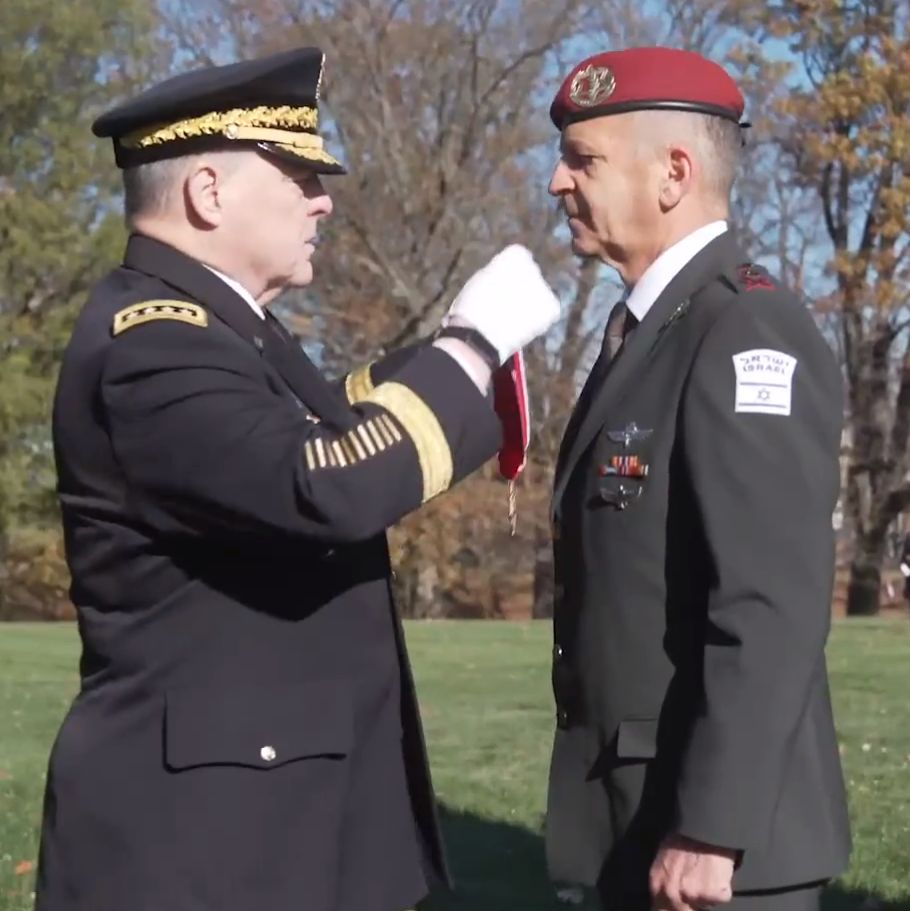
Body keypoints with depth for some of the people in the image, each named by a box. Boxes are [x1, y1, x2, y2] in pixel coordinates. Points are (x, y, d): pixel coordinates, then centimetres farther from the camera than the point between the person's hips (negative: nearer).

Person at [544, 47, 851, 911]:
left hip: (714, 817, -9)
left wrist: (711, 828, -24)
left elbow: (773, 607, -22)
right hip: (637, 813, 9)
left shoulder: (748, 337, -16)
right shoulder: (649, 330, 13)